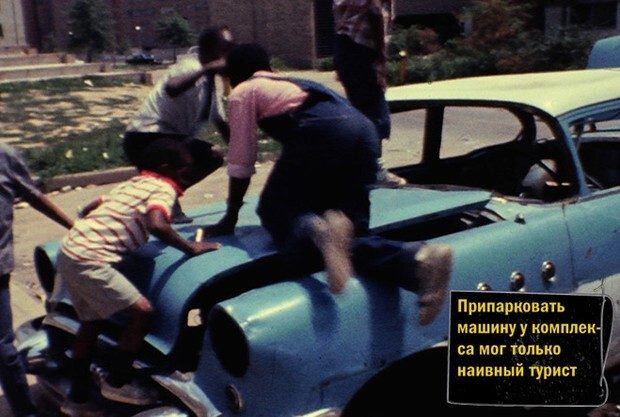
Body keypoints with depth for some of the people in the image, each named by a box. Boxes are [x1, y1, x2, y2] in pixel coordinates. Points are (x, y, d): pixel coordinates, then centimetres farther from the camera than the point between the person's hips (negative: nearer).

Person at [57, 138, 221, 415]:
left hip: (69, 250, 10)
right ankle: (116, 383, 9)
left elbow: (87, 210, 24)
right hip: (90, 260, -10)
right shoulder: (163, 189, -5)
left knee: (92, 321, 22)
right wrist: (191, 248, -13)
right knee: (142, 311, -4)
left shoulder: (132, 184, 19)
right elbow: (157, 225, -25)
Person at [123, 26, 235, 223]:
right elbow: (171, 88, -45)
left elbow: (221, 123, 16)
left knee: (212, 156, 16)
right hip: (145, 138, -10)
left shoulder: (213, 81, 8)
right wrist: (206, 69, -43)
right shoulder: (191, 68, -20)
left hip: (172, 137, 10)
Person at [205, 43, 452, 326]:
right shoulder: (292, 83, 42)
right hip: (364, 129, 7)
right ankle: (418, 259, -22)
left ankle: (318, 234, -30)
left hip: (324, 132, -7)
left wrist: (230, 219, 26)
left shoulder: (243, 93, 21)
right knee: (352, 235, 7)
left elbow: (241, 161, 17)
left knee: (274, 211, 6)